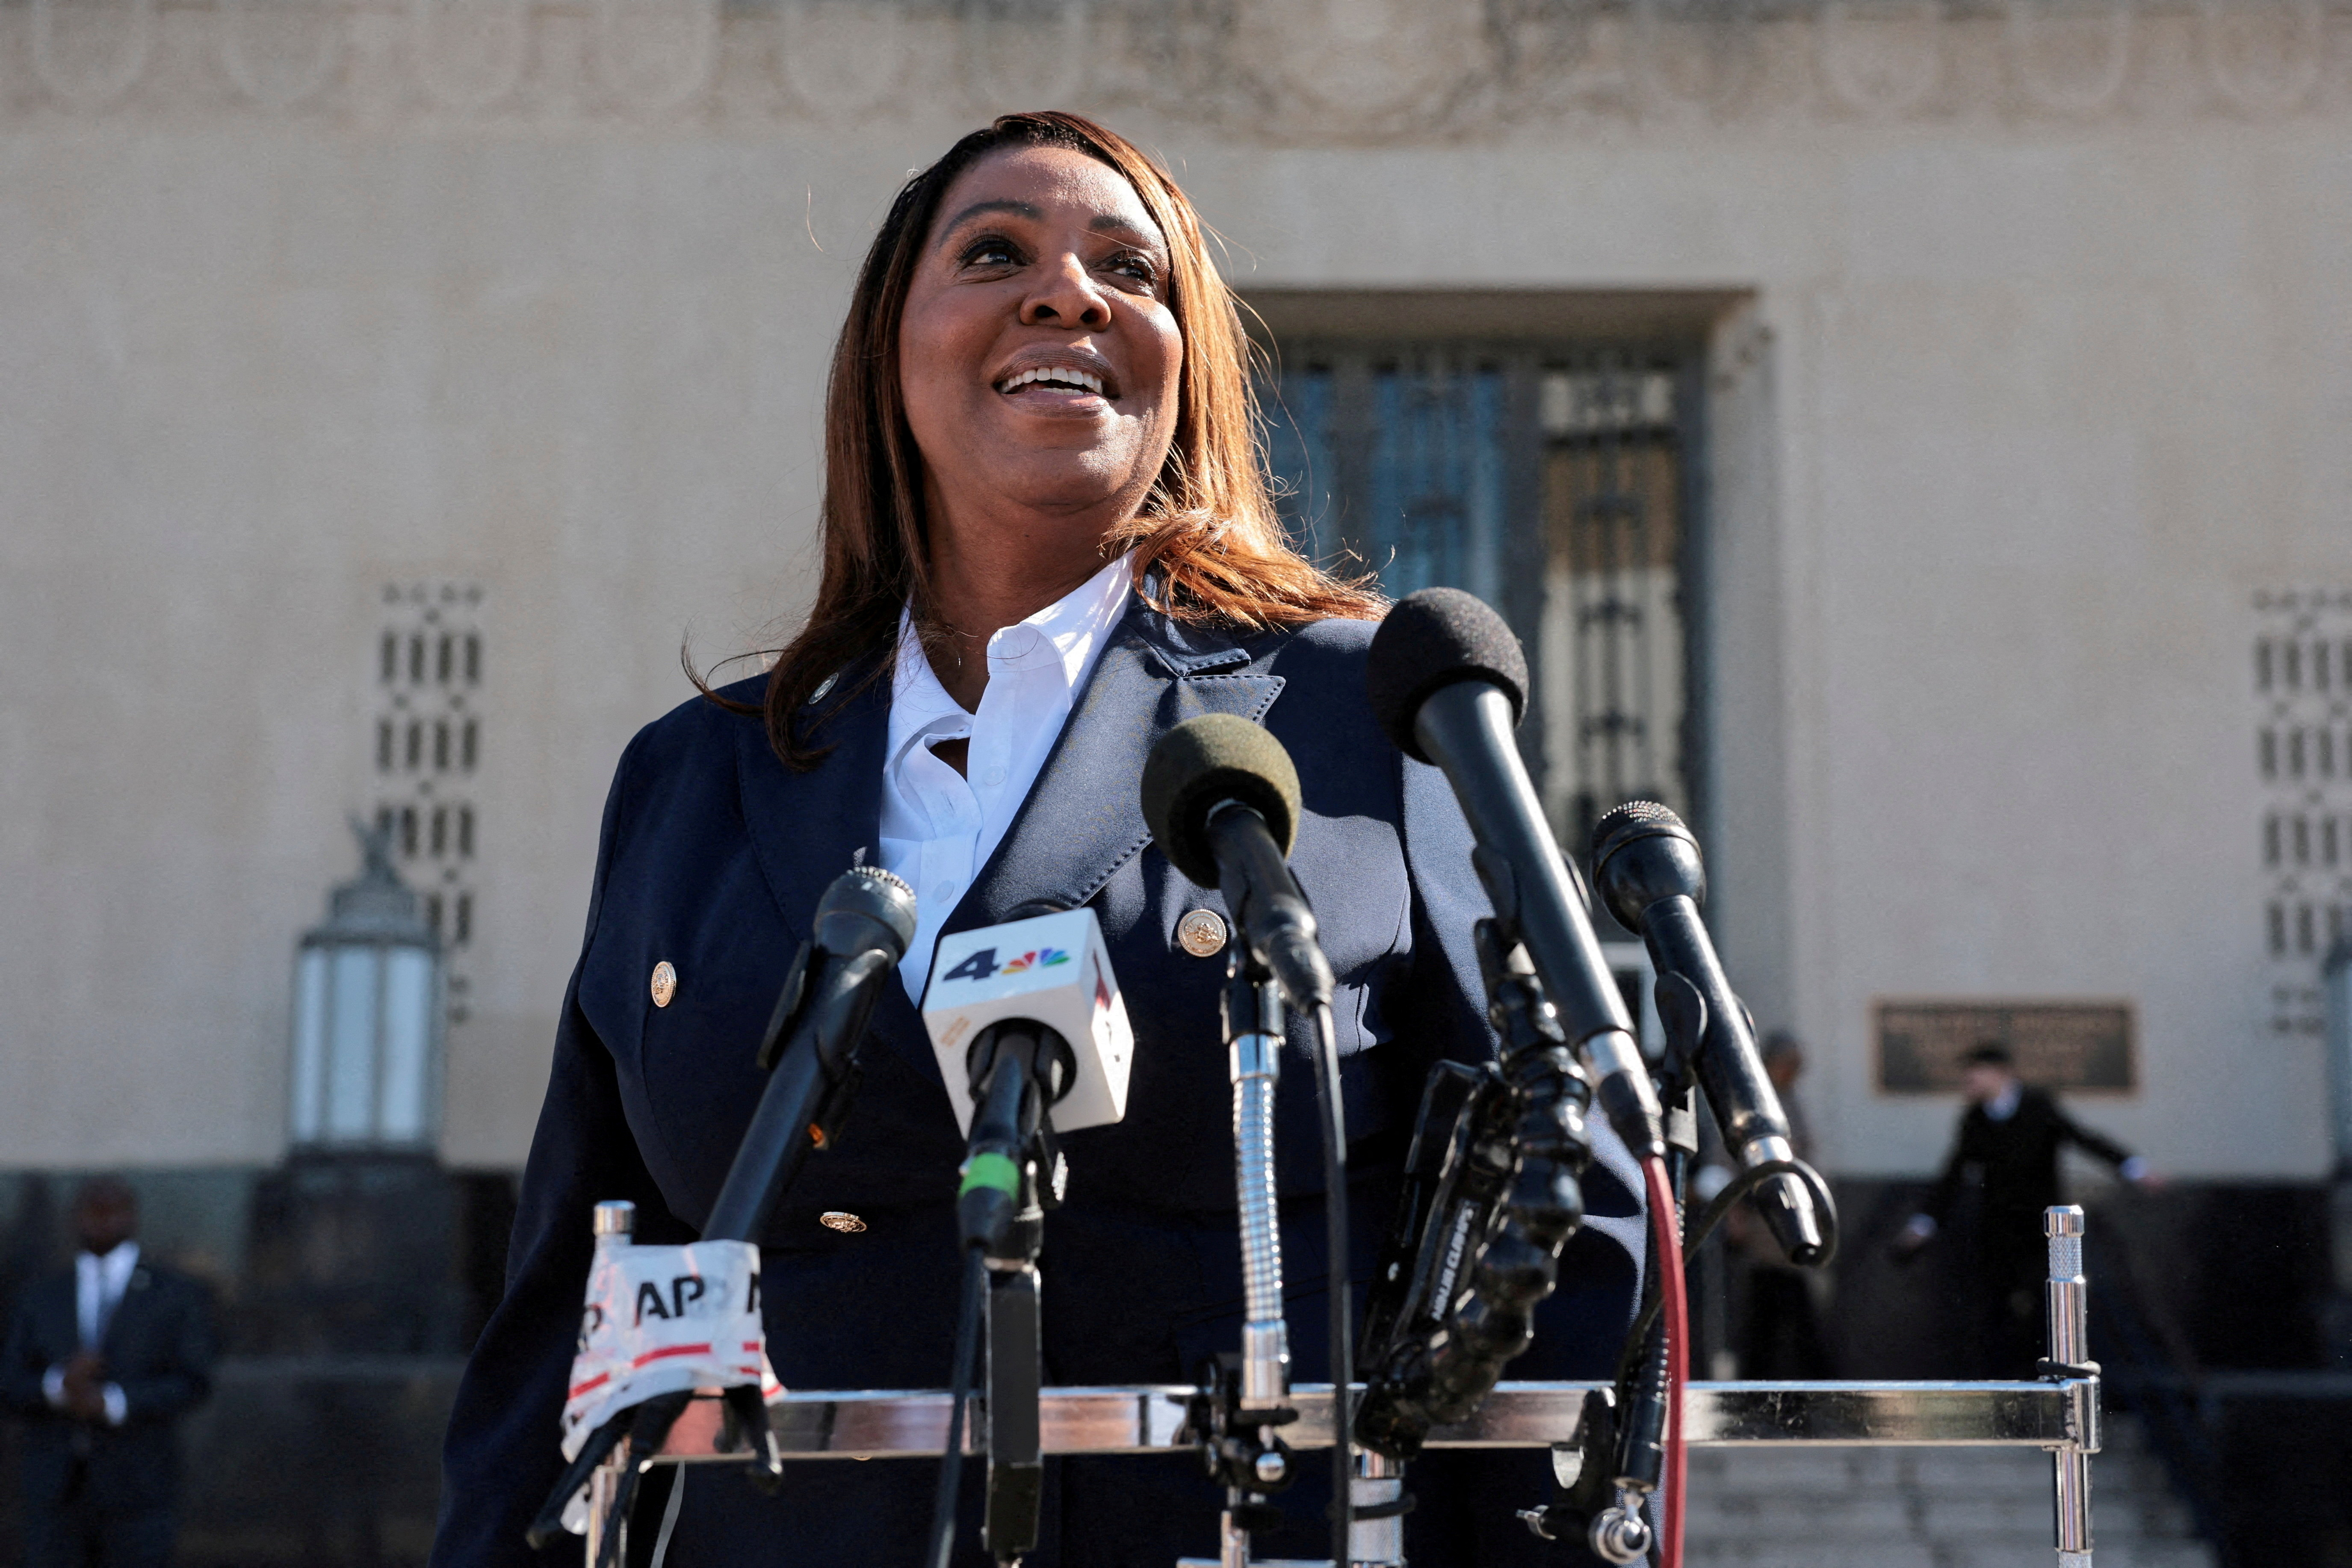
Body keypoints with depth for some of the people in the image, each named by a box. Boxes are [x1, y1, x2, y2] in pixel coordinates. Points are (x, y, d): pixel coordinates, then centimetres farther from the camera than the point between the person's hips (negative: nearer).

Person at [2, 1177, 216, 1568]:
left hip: (136, 1492, -3)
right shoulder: (41, 1299, 13)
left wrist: (110, 1403, -21)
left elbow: (192, 1386, -7)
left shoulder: (178, 1296, 3)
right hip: (55, 1489, 3)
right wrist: (59, 1385, -18)